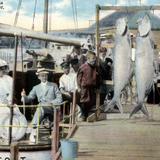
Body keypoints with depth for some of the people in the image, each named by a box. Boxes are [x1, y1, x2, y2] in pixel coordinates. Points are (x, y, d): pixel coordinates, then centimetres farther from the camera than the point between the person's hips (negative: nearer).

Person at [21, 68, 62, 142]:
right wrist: (24, 96, -9)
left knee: (40, 108, -35)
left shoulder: (54, 85, 15)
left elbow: (59, 99, 6)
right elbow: (29, 98, 14)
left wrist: (50, 103, -11)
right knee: (40, 109, -35)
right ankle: (33, 133, -42)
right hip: (41, 108, 2)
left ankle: (33, 131, -41)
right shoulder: (36, 88, 21)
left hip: (52, 108, -2)